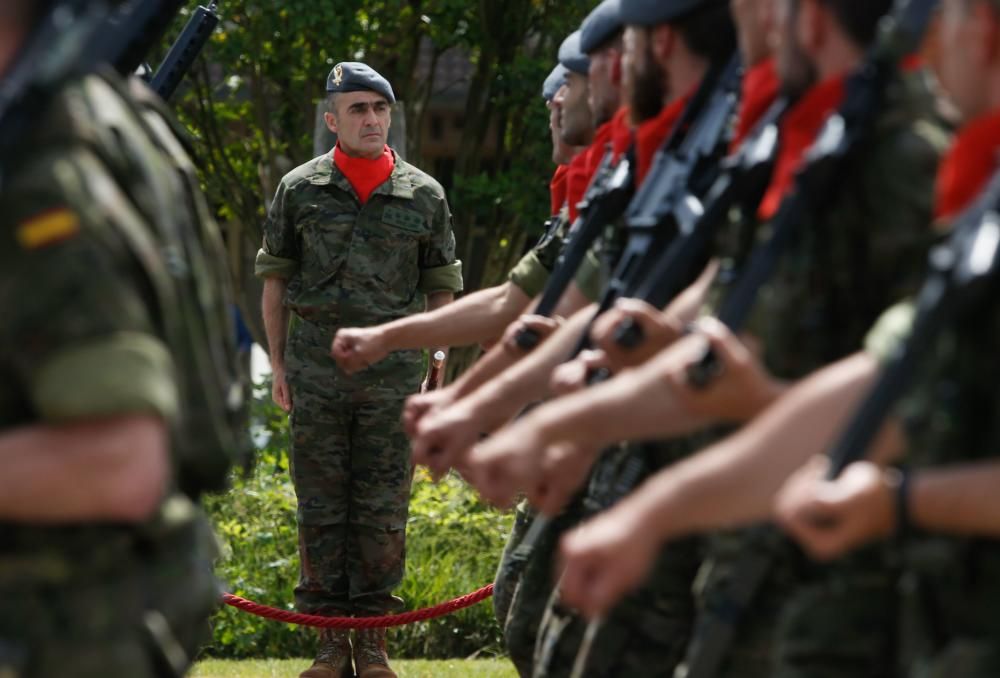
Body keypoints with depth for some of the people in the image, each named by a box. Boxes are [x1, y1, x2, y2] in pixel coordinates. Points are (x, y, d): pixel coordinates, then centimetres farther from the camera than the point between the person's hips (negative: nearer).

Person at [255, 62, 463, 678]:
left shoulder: (425, 195, 5)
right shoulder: (300, 190, 5)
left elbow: (442, 287, 11)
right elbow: (275, 279, 9)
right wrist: (279, 364, 5)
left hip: (393, 373, 0)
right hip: (316, 372, 0)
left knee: (383, 509, 1)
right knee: (321, 506, 2)